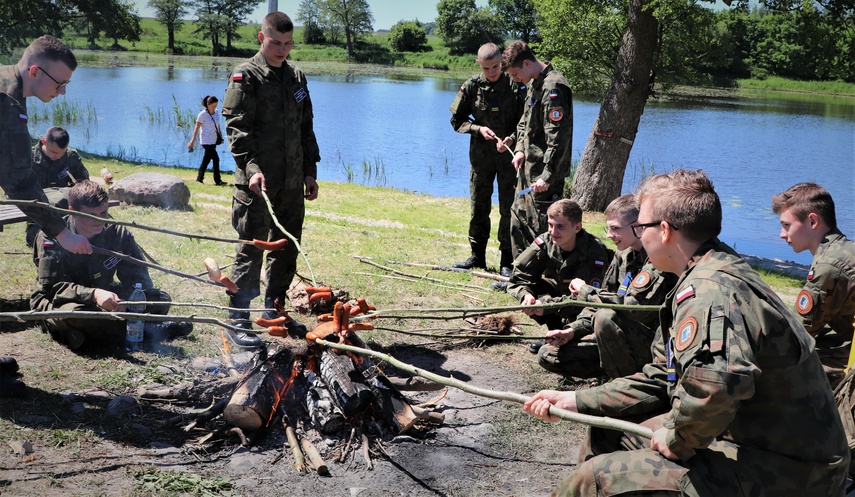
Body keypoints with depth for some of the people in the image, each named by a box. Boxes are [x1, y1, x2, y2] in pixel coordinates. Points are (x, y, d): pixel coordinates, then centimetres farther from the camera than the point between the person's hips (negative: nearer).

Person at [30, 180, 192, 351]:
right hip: (58, 303, -4)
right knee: (73, 313, -42)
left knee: (161, 300, -11)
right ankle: (142, 330, -26)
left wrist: (131, 298, -32)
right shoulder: (51, 238, -19)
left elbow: (137, 274, -8)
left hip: (102, 299, 4)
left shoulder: (117, 233, -8)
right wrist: (93, 294, -44)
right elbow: (51, 286, -26)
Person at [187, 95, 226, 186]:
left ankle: (199, 178, 23)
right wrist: (192, 141, -7)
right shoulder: (202, 114, -13)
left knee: (207, 159, 12)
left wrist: (220, 134, 15)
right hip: (206, 141, -6)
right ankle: (217, 181, -3)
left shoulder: (216, 113, 4)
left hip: (214, 141, 6)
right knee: (216, 159, -9)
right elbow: (197, 127, -8)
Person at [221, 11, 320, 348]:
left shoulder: (297, 78, 14)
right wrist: (252, 167, -25)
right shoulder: (245, 76, -5)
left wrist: (310, 171, 13)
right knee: (251, 252, -4)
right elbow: (236, 127, -13)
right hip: (257, 182, -6)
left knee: (287, 250, 13)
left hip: (292, 184, 6)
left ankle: (274, 311, 27)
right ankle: (238, 320, 4)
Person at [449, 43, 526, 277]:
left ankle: (507, 260, 10)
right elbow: (457, 120, 7)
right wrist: (478, 129, -9)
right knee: (478, 206, 9)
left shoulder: (516, 86, -6)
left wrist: (512, 138, -21)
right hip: (481, 154, 2)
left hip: (509, 153, -2)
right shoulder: (472, 86, 0)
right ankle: (477, 256, 21)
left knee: (509, 208, 1)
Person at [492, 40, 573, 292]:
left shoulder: (553, 87, -18)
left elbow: (558, 136, -23)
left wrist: (547, 176, -24)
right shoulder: (534, 84, 14)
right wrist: (520, 149, 6)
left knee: (541, 227, -6)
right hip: (528, 168, 10)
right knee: (519, 221, 17)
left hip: (545, 173, -10)